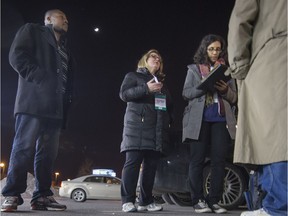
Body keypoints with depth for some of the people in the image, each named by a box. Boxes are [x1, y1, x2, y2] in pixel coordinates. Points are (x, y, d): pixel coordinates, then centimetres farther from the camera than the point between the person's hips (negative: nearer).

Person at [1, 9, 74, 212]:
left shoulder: (65, 49, 30)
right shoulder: (32, 30, 13)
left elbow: (68, 78, 25)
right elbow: (17, 55, -3)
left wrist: (67, 98, 7)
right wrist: (40, 77, -13)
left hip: (55, 106, 7)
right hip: (34, 100, -6)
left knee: (48, 152, 2)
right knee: (24, 147, -12)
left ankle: (42, 196, 5)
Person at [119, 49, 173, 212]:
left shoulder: (162, 82, 29)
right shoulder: (133, 76, 13)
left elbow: (169, 105, 27)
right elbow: (124, 94, -3)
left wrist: (169, 122, 9)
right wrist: (146, 89, -15)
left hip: (157, 129, 5)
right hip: (138, 126, -5)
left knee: (151, 165, 0)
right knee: (133, 162, -13)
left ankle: (146, 201, 5)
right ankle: (128, 201, -12)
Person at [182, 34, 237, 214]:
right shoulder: (194, 69, 13)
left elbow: (235, 98, 13)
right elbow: (186, 93, 3)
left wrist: (225, 90, -9)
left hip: (221, 119, 2)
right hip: (199, 119, -1)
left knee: (219, 160, -5)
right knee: (197, 160, -4)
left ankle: (214, 200, 0)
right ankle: (198, 200, 0)